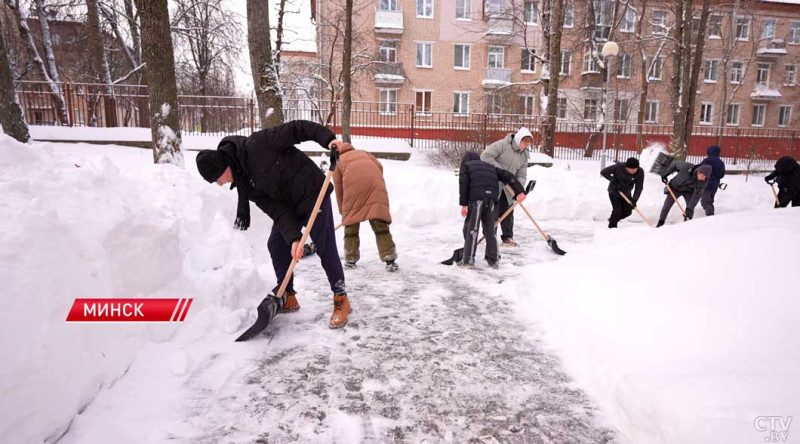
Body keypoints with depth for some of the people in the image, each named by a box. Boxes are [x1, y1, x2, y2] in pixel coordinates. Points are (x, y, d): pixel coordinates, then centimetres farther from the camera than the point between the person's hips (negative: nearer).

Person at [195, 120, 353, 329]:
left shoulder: (256, 145, -23)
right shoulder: (243, 182, -1)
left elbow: (296, 129, -20)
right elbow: (276, 210, -10)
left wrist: (329, 139, -30)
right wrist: (293, 237, -22)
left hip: (313, 193, -8)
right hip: (288, 206, 8)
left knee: (325, 249, -5)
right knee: (276, 246, 8)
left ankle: (341, 300, 10)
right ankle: (287, 297, 25)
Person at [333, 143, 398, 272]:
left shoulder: (337, 162, 29)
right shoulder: (363, 152, 36)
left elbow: (339, 189, 23)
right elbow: (379, 166, 19)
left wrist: (342, 211, 30)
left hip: (353, 183, -1)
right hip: (374, 181, 2)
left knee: (351, 221, 13)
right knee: (379, 222, 1)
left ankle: (350, 260, 21)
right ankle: (390, 259, -4)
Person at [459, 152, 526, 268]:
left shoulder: (465, 165, 21)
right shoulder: (490, 166, 33)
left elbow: (463, 183, 3)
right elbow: (507, 176, 20)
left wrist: (463, 204, -1)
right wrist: (520, 191, 12)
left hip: (476, 197, -4)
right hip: (492, 198, 4)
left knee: (471, 228, 0)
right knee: (490, 228, 13)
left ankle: (468, 260, -3)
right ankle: (493, 260, 17)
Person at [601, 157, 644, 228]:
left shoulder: (640, 172, -20)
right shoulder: (618, 167, -28)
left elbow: (639, 187, -18)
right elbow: (603, 172, -20)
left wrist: (634, 200, -29)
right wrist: (613, 180, -29)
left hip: (626, 194, 4)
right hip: (614, 192, -4)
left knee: (627, 212, 5)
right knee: (617, 211, -13)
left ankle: (612, 219, 32)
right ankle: (612, 227, 7)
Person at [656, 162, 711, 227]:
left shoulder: (704, 181, -29)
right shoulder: (686, 167, -35)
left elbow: (697, 195, -27)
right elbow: (675, 164, -14)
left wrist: (690, 207, -32)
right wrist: (665, 174, -9)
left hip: (688, 191, 1)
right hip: (675, 188, -1)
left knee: (690, 208, -13)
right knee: (667, 206, 0)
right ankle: (660, 223, 16)